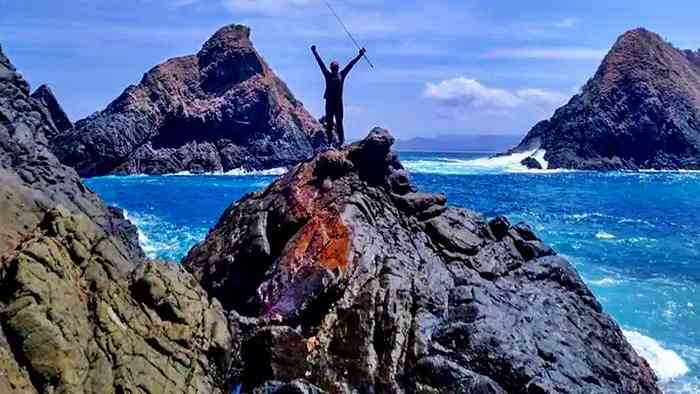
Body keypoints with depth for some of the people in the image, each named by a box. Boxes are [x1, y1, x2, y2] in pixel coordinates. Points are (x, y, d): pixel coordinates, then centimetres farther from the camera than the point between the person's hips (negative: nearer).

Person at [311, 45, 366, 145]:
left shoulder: (342, 75, 7)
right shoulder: (328, 75, 6)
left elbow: (350, 64, 7)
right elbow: (321, 63, 7)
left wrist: (359, 55, 9)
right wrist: (315, 52, 8)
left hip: (338, 101, -1)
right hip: (329, 102, 1)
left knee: (339, 121, -2)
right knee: (329, 122, 3)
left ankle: (341, 140, 2)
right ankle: (330, 140, 8)